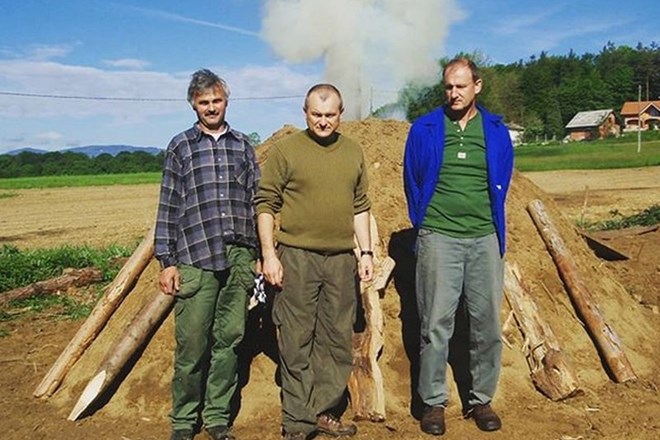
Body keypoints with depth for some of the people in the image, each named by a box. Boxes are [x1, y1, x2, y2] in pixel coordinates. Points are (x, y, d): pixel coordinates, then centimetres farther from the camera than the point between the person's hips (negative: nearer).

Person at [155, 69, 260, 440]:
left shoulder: (243, 145, 13)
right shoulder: (181, 146, 7)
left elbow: (256, 200, 13)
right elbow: (168, 207, 4)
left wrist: (261, 252, 9)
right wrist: (167, 261, -1)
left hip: (239, 256, 3)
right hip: (195, 258, -2)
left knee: (229, 339, 7)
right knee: (192, 344, -1)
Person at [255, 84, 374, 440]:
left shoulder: (353, 153, 11)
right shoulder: (285, 150, -3)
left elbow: (360, 207, 15)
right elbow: (266, 204, -4)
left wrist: (366, 252, 9)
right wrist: (269, 254, -10)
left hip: (341, 260, 5)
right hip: (297, 258, -4)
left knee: (337, 341, 10)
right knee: (297, 343, 1)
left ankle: (323, 411, 24)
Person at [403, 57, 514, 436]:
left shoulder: (496, 130, 7)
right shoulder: (425, 129, 2)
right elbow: (412, 181, 12)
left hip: (485, 239, 2)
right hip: (438, 238, -2)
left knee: (487, 323, 6)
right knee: (436, 323, 0)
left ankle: (481, 399, 21)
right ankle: (433, 401, 13)